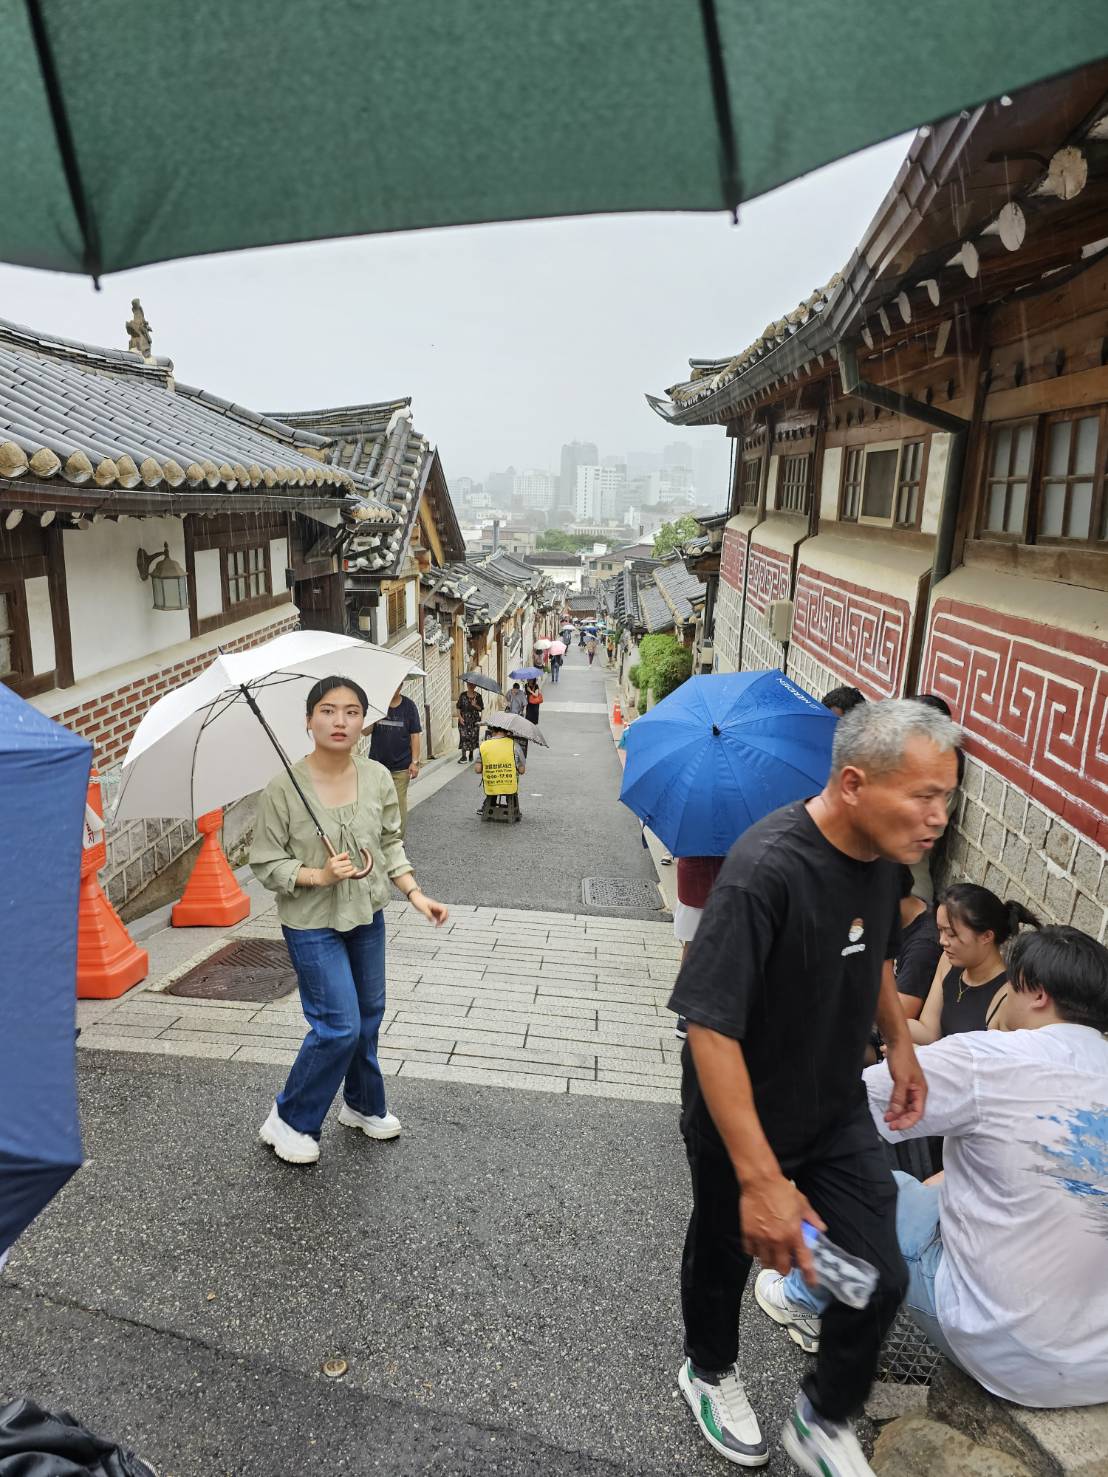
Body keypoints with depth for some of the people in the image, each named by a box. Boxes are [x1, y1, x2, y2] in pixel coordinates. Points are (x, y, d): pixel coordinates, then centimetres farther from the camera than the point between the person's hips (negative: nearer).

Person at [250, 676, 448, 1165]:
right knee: (339, 1026, -6)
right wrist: (319, 875, -24)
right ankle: (287, 1121, 18)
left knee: (369, 1014, 18)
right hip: (312, 924, -5)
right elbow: (265, 863, -10)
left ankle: (364, 1106, 42)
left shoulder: (377, 778, -5)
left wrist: (415, 893, -4)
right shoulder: (284, 788, -18)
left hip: (367, 915, 5)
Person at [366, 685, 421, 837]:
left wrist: (415, 762, -5)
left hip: (401, 766, -1)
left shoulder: (408, 706, 0)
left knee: (399, 804, 3)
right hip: (377, 763, 1)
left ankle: (398, 841, 13)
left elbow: (414, 735, 1)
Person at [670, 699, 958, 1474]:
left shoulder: (885, 852, -10)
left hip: (839, 1112, 6)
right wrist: (761, 1178, -34)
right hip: (744, 1120, -5)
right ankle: (711, 1373, 52)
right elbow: (710, 1028, -34)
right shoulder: (765, 871, -35)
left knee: (880, 1278, 8)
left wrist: (900, 1041, 15)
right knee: (726, 1258, 20)